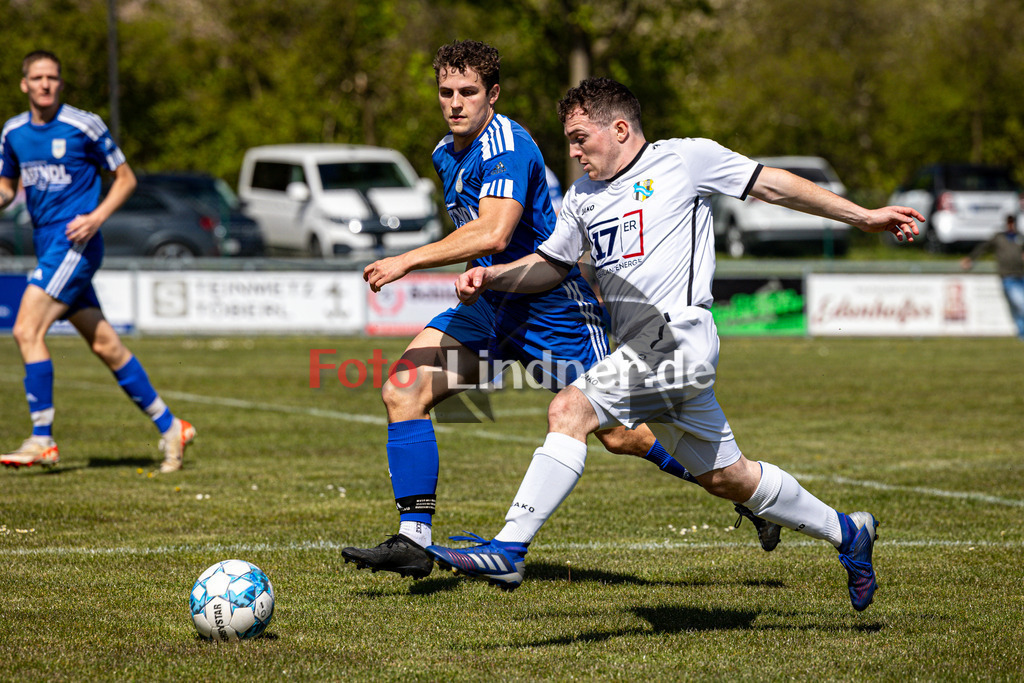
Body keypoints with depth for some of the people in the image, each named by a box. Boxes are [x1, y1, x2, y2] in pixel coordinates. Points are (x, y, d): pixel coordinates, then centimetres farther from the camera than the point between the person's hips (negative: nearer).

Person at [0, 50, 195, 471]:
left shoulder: (84, 126, -6)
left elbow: (125, 178, 1)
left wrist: (97, 217, -13)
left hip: (75, 243, -6)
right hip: (48, 246, 6)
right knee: (105, 345, 7)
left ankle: (42, 440, -12)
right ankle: (169, 427, 16)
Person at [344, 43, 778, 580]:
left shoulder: (507, 149, -20)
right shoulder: (446, 153, 9)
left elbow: (492, 234, -35)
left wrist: (408, 261, -33)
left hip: (550, 307, -8)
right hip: (489, 306, 8)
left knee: (619, 434, -2)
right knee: (403, 391, -10)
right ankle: (413, 540, -11)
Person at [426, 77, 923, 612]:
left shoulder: (684, 159, 0)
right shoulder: (583, 197, 19)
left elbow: (773, 185, 5)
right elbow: (551, 264, 29)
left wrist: (864, 218, 7)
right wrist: (491, 277, 11)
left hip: (679, 338, -8)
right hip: (643, 355, 8)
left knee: (569, 410, -22)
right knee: (726, 477, 13)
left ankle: (508, 551, -26)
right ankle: (847, 534, 30)